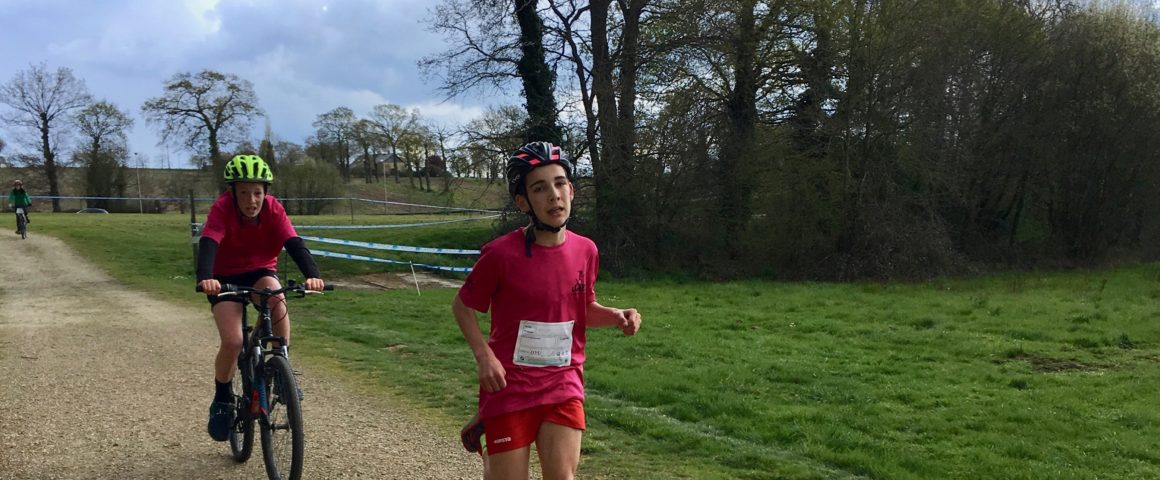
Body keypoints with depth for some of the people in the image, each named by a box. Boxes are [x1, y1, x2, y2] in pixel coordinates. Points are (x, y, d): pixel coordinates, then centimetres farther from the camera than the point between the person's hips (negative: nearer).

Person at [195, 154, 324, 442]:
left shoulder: (273, 209, -20)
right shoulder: (222, 208, -25)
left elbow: (294, 243, -32)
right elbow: (208, 243, -39)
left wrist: (312, 275, -50)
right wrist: (204, 277, -60)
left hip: (260, 272, 1)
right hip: (226, 277, -1)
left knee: (276, 297, -34)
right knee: (233, 342, -21)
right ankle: (222, 400, 6)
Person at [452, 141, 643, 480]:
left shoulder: (585, 251, -3)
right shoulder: (501, 254, -16)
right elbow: (462, 306, -2)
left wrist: (617, 316, -6)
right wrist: (485, 356, -14)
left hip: (563, 385, 3)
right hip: (509, 387, -3)